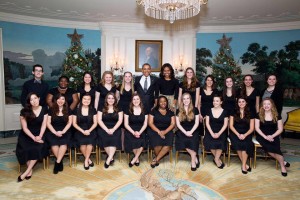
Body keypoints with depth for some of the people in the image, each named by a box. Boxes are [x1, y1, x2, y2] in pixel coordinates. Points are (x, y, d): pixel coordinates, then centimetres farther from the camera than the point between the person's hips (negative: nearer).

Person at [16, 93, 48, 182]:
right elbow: (24, 128, -7)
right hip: (26, 135, 0)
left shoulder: (44, 110, -2)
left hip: (39, 134, 1)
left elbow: (44, 125, -2)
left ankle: (26, 172, -16)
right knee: (25, 149, -27)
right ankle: (30, 169, -9)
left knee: (38, 148, -27)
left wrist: (40, 136, -15)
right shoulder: (24, 111, -7)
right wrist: (33, 138, -16)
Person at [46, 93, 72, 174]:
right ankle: (60, 162, -13)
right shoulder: (51, 110, 7)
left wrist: (62, 132, -11)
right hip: (52, 131, 0)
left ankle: (57, 162, -21)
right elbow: (48, 123, 3)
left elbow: (69, 123, 4)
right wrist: (55, 132, -11)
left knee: (64, 143, -31)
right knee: (53, 143, -30)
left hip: (65, 131, 0)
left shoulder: (68, 110, 8)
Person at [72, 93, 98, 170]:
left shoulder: (93, 110, 6)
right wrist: (82, 131, -10)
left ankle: (86, 161, -7)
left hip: (91, 131, 0)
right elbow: (74, 123, 3)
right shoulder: (76, 110, 5)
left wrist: (89, 130, -12)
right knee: (82, 142, -28)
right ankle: (89, 160, -3)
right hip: (79, 131, 0)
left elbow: (95, 123, 4)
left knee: (90, 142, -30)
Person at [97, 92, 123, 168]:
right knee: (104, 139, -29)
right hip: (104, 129, 1)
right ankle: (111, 158, -15)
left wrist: (113, 129, -14)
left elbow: (120, 120, 1)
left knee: (114, 139, -31)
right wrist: (107, 129, -12)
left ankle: (108, 159, -29)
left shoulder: (118, 109, 10)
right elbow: (99, 120, 1)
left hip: (115, 129, 0)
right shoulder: (102, 109, 9)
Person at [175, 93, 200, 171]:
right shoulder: (179, 111, 7)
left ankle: (193, 161, -12)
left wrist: (191, 132, -14)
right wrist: (185, 132, -12)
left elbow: (197, 123, 0)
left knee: (193, 140, -31)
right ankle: (195, 157, -10)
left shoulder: (195, 110, 4)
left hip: (192, 131, -1)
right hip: (182, 131, 1)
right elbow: (178, 124, 2)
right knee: (182, 140, -29)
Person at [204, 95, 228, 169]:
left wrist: (219, 133, -15)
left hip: (221, 132, -1)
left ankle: (216, 159, -8)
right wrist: (212, 133, -12)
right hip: (210, 131, 1)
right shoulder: (209, 111, 5)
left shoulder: (224, 112, 3)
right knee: (208, 142, -27)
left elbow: (225, 124, -1)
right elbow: (207, 123, 1)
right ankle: (218, 159, -6)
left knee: (221, 142, -30)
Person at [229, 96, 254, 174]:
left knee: (245, 144, -31)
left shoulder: (250, 114, 7)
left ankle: (243, 165, -21)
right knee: (237, 143, -31)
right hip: (235, 133, 0)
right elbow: (231, 125, 1)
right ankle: (245, 164, -16)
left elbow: (251, 128, 3)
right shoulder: (233, 113, 7)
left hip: (246, 134, 0)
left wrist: (245, 135, -15)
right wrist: (238, 134, -13)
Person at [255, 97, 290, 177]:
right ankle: (283, 162, -10)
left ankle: (282, 166, -7)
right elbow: (257, 128, -3)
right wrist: (265, 137, -14)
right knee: (269, 148, -30)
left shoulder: (277, 116, 4)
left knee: (274, 148, -28)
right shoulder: (259, 115, 1)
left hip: (273, 136, 1)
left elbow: (280, 129, 3)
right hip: (262, 136, -1)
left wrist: (272, 136, -13)